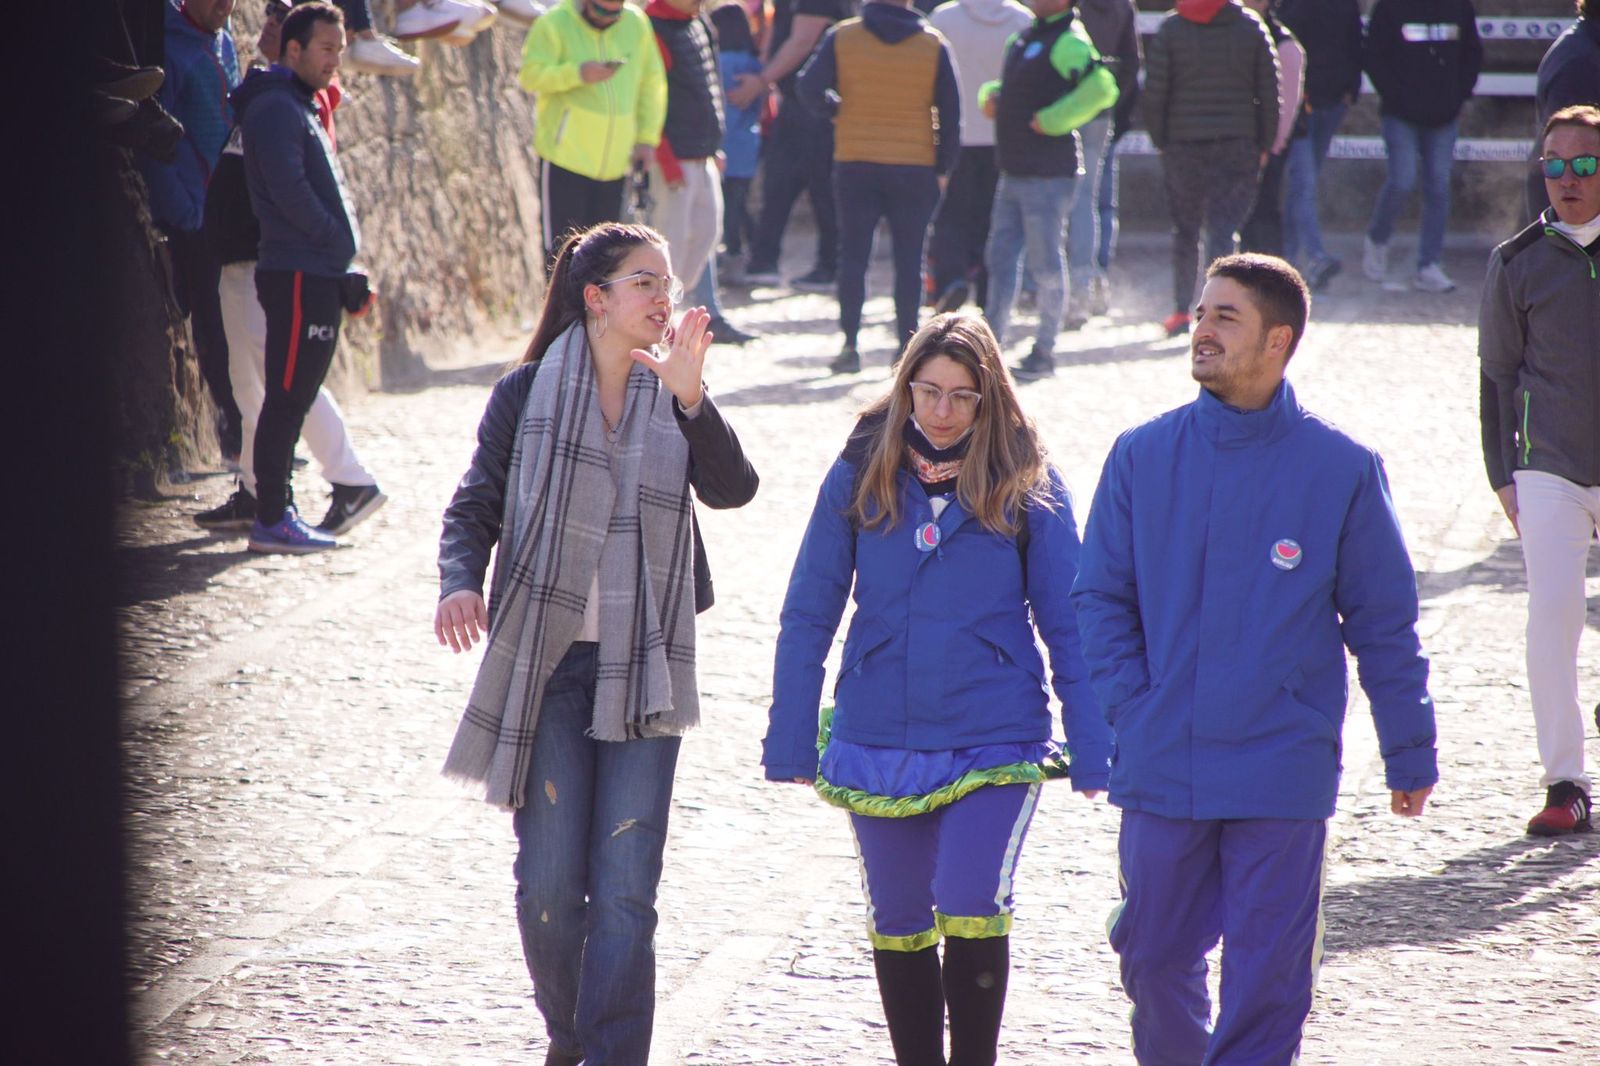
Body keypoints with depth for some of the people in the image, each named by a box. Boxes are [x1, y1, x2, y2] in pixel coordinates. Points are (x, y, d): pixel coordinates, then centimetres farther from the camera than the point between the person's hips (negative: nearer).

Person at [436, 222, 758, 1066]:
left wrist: (690, 401, -23)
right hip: (546, 663, -1)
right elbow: (474, 507, 3)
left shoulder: (673, 399, 6)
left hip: (642, 670, 1)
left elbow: (733, 490, -9)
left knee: (626, 888, -6)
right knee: (549, 881, -1)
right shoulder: (527, 395, 1)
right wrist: (460, 584, -16)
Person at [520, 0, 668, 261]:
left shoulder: (636, 24, 6)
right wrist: (577, 74, -29)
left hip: (614, 160, 4)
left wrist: (647, 138, 6)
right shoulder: (554, 24, -7)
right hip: (566, 156, -4)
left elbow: (652, 82, 12)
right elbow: (531, 75, -15)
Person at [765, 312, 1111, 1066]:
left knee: (971, 909, -15)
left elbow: (1067, 625, 1)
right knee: (898, 923, 10)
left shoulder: (1027, 486, -3)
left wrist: (1092, 749, -3)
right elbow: (808, 615, 4)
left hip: (995, 742, -2)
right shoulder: (859, 475, 1)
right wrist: (790, 742, 2)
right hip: (877, 742, 2)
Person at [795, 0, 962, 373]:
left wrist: (838, 110, 11)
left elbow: (809, 89, -8)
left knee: (853, 255, 7)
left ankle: (849, 346, 2)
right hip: (916, 167, 0)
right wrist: (943, 167, 8)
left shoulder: (842, 37, -3)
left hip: (855, 164, 0)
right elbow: (950, 111, -1)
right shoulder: (934, 44, -2)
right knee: (909, 259, 6)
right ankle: (907, 347, 4)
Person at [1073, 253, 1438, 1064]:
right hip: (1162, 771, 2)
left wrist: (1410, 754, 5)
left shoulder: (1342, 470, -2)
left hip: (1282, 777, -2)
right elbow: (1101, 597, 8)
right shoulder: (1141, 457, 3)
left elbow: (1384, 624, 3)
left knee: (1267, 976, -2)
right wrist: (1130, 708, -4)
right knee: (1154, 956, 12)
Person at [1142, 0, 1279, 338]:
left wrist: (1159, 140, 7)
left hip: (1184, 144, 0)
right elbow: (1269, 92, 1)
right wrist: (1265, 145, 10)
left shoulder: (1171, 28, -3)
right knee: (1224, 227, -1)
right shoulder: (1252, 27, 0)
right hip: (1239, 145, 0)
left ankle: (1181, 310, 21)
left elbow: (1154, 92, -4)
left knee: (1184, 230, 14)